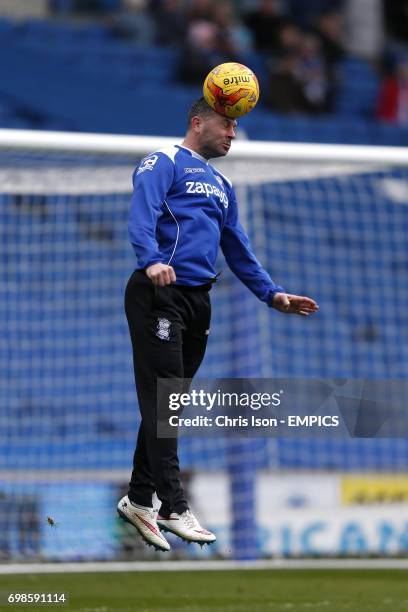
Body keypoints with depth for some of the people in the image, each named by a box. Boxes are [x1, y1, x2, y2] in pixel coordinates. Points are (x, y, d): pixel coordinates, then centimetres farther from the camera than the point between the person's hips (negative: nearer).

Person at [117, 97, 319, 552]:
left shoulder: (221, 185, 24)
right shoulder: (165, 163, -2)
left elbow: (238, 250, 27)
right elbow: (142, 216, -18)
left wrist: (272, 294, 18)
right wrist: (152, 260, -36)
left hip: (198, 301, 8)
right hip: (160, 294, -8)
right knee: (162, 399, -10)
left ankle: (139, 500, 14)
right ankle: (173, 507, -15)